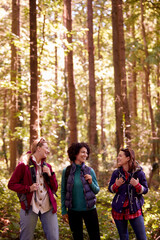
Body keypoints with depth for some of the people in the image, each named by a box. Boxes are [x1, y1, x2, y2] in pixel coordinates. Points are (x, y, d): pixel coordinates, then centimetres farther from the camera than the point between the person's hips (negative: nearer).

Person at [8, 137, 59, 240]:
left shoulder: (47, 166, 14)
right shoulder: (24, 165, -1)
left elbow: (55, 188, 15)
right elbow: (11, 184, -1)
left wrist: (50, 174, -1)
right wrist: (28, 188, -13)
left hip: (48, 208, 4)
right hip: (30, 207, -4)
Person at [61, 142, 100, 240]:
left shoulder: (90, 171, -2)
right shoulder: (66, 171, -4)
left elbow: (97, 190, 6)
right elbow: (63, 192, 2)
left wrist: (91, 183, -14)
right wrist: (64, 211, 1)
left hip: (89, 209, 0)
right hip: (73, 211, 0)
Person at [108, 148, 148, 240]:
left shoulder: (139, 172, -9)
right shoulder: (116, 173, -3)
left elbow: (145, 190, -3)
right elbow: (110, 189, 6)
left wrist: (137, 186, -24)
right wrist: (116, 185, -16)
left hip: (135, 209, -2)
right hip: (119, 210, 2)